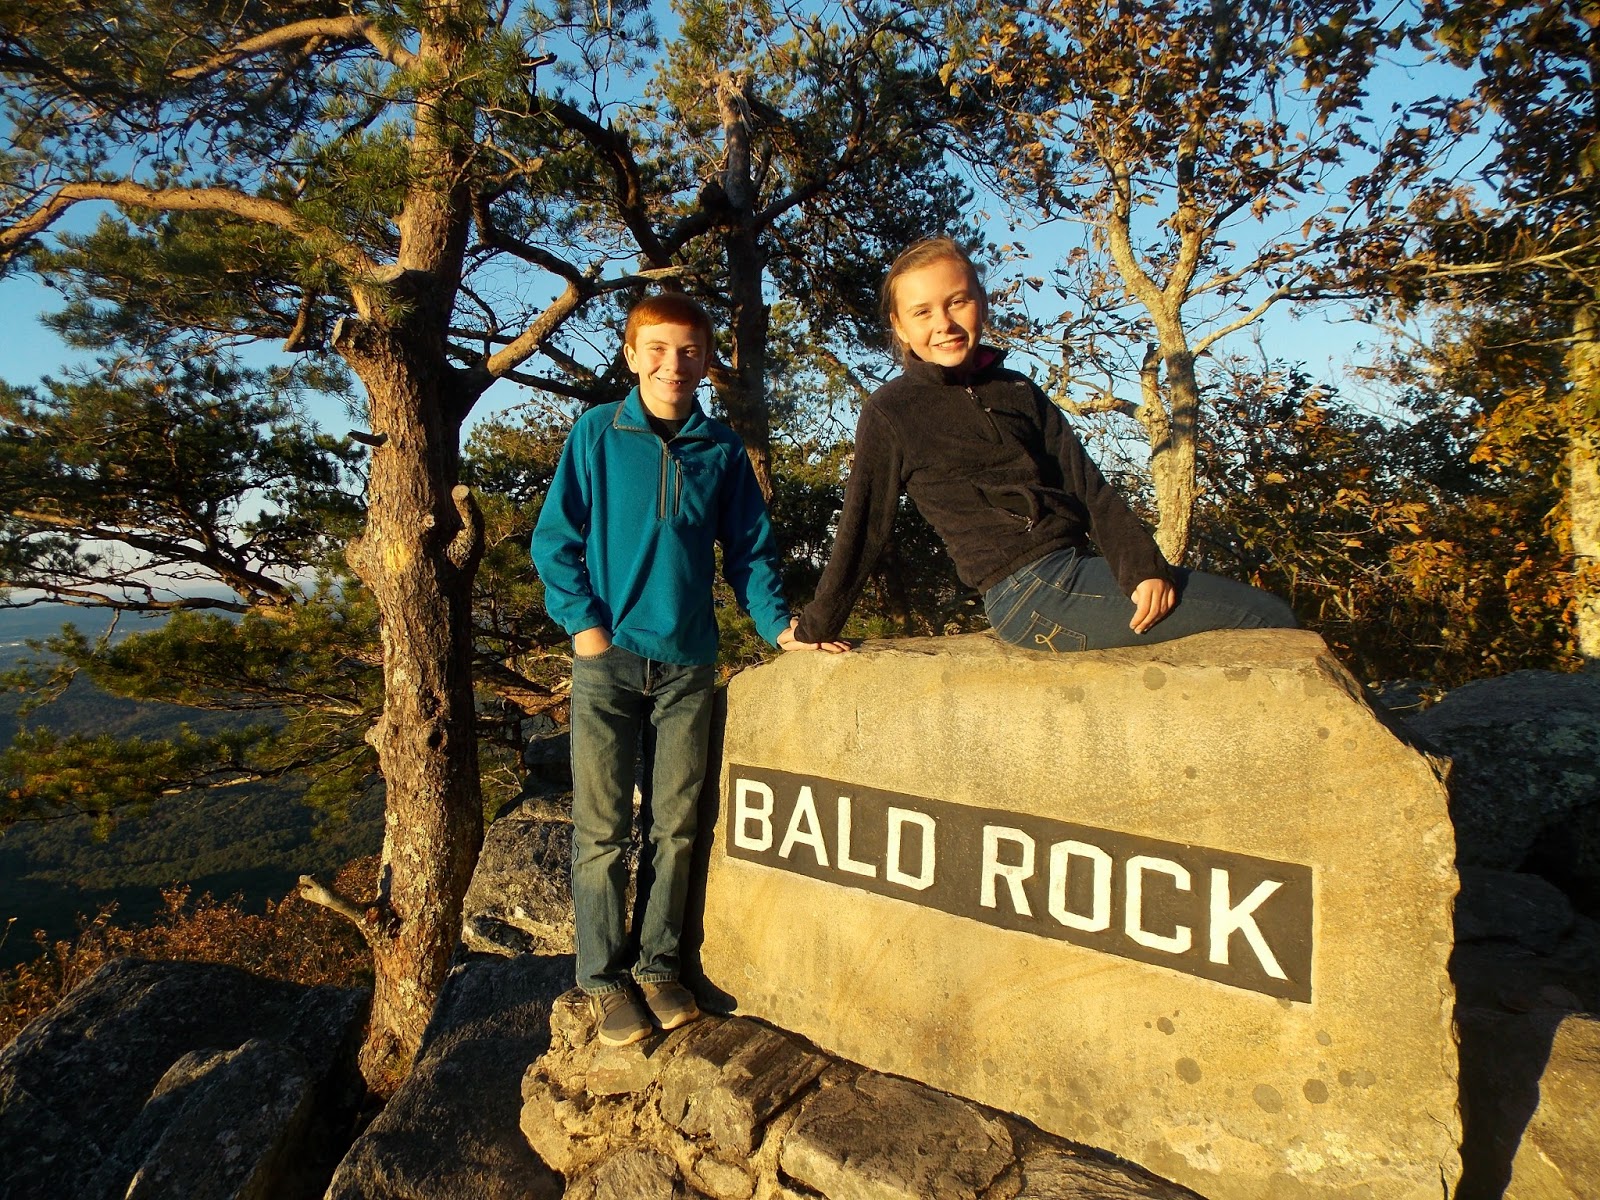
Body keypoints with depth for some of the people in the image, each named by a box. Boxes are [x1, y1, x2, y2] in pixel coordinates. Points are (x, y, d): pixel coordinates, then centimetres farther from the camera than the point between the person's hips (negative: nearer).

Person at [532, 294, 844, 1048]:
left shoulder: (722, 449, 7)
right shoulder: (596, 434, 1)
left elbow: (749, 551, 10)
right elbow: (554, 539, 1)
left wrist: (778, 625, -3)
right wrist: (583, 623, -9)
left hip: (689, 663, 2)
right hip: (609, 660, -2)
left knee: (675, 827, 9)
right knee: (602, 830, 3)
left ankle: (657, 965, 25)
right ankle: (603, 977, 19)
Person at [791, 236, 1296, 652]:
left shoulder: (1019, 391, 15)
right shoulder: (892, 412, -1)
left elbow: (1089, 487, 8)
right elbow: (862, 527, 1)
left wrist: (1142, 565, -7)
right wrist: (817, 625, 4)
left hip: (1075, 573, 7)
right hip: (1031, 594, -7)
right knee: (1265, 617, -8)